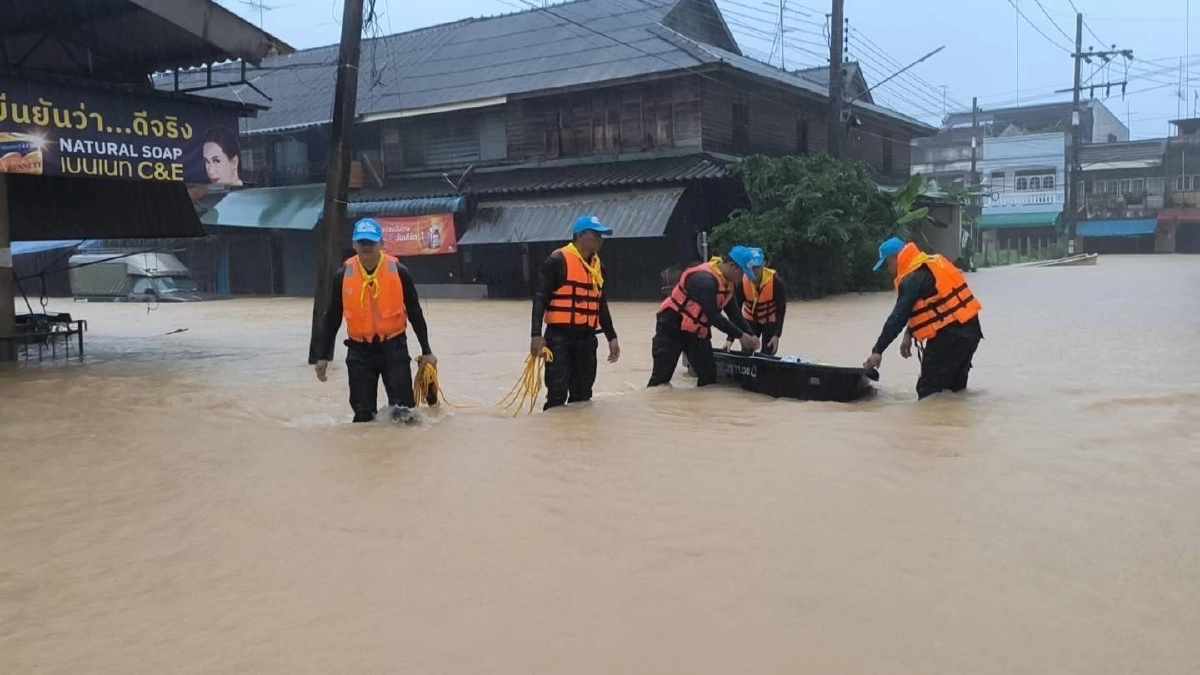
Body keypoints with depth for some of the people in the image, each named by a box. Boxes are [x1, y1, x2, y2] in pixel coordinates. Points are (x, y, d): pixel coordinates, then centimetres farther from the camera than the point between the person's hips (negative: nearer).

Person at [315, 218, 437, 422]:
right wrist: (324, 356, 6)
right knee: (363, 412, 6)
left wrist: (426, 351, 3)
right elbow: (332, 318, 5)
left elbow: (415, 313, 1)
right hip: (359, 350, 2)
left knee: (403, 407, -5)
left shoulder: (398, 272, -8)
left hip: (394, 346, -1)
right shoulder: (343, 275, -4)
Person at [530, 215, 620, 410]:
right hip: (560, 336, -7)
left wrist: (611, 337, 19)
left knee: (582, 395, 13)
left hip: (586, 337, 7)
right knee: (557, 394, -9)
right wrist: (536, 334, -18)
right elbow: (540, 298, -11)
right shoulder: (558, 261, -10)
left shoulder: (598, 266, 13)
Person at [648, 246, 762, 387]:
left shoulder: (727, 281, 2)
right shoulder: (705, 279, -28)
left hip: (697, 330, 9)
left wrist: (750, 335, -5)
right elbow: (714, 316, -29)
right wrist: (740, 335, -23)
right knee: (661, 377, -10)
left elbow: (733, 312, 7)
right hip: (672, 326, -9)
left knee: (709, 375, 5)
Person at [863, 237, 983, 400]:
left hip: (950, 335, -10)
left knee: (928, 391, -5)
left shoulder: (912, 278, -14)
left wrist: (877, 350, -19)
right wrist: (909, 334, 15)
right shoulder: (931, 265, 16)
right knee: (955, 387, 19)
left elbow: (898, 317, -20)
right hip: (970, 330, 10)